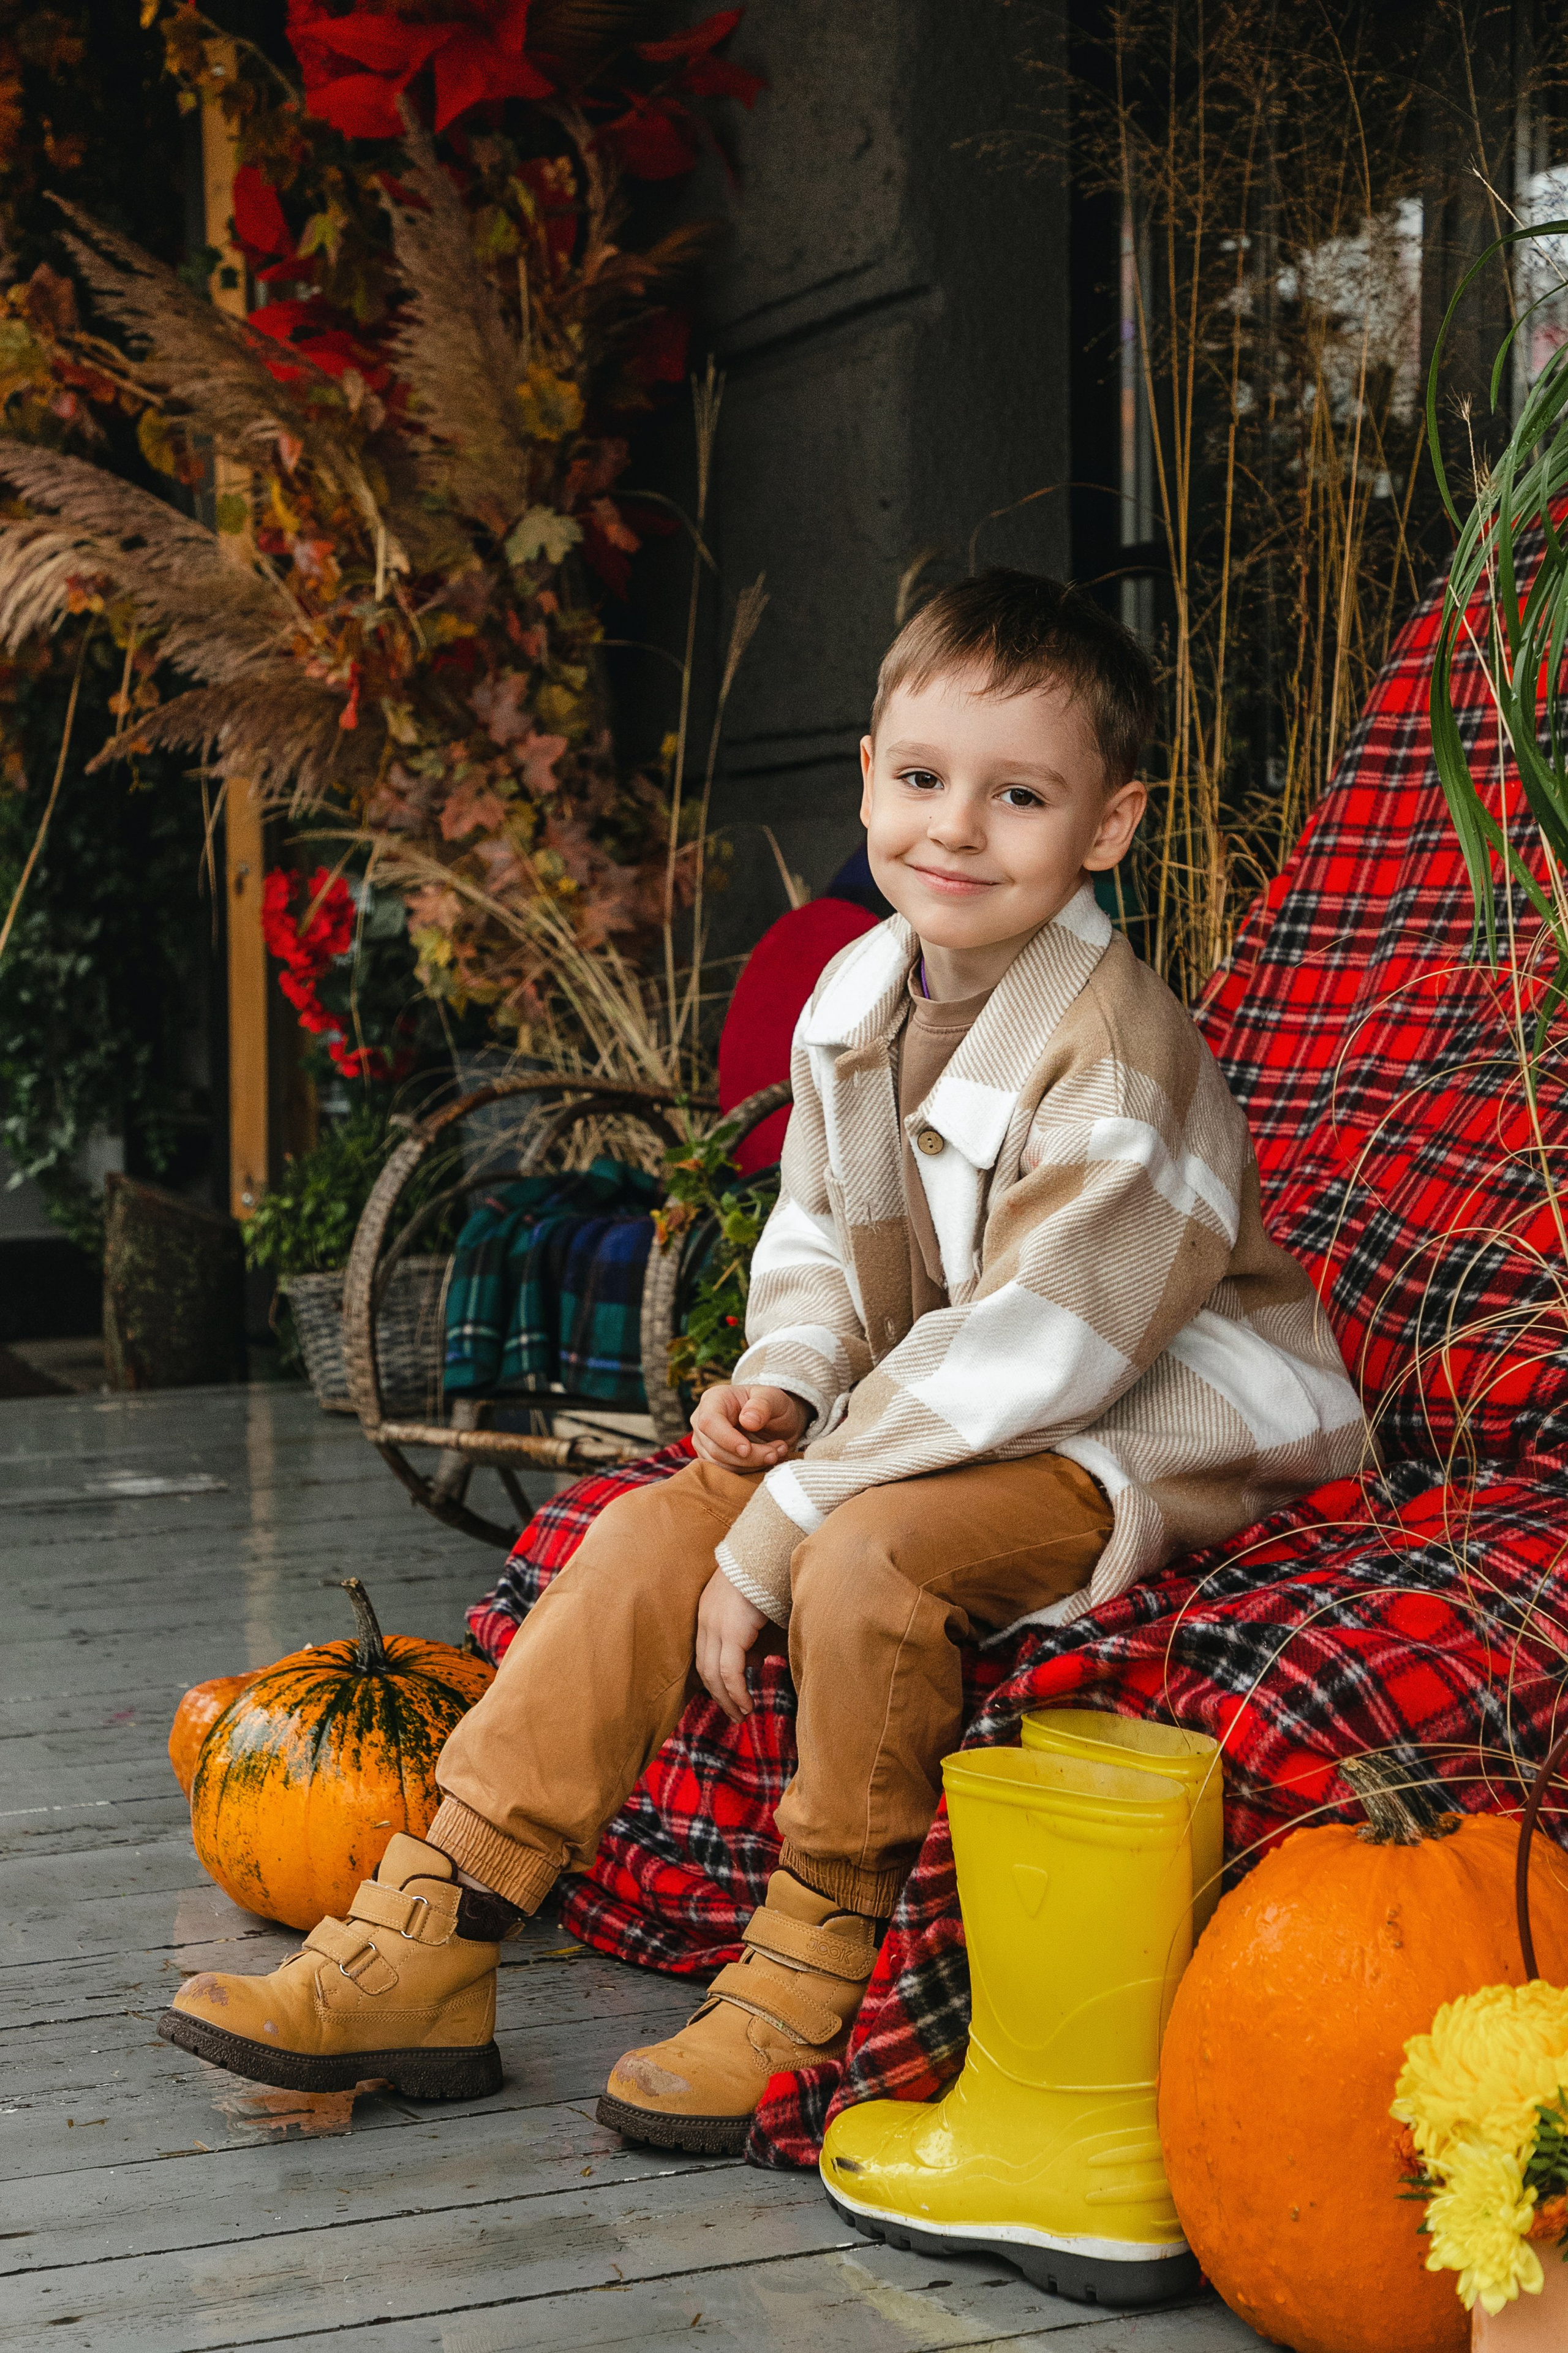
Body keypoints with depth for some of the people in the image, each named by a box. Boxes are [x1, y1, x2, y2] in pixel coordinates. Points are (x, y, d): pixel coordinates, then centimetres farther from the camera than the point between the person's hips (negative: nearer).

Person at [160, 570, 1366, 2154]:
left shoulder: (1117, 1057, -23)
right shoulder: (854, 997, 3)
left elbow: (1026, 1353, -28)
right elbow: (818, 1237, 16)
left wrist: (779, 1528, -26)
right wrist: (787, 1377, -7)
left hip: (1153, 1435, -8)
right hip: (943, 1421, 8)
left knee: (865, 1552, -33)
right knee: (657, 1529, -9)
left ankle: (815, 1961, -11)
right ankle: (432, 1945, -5)